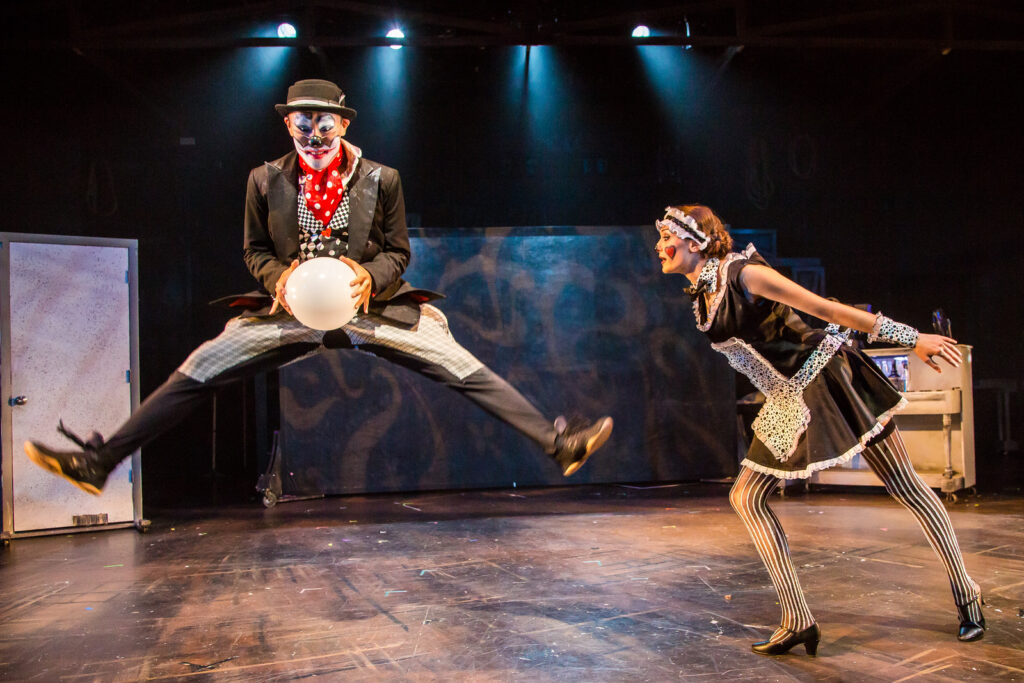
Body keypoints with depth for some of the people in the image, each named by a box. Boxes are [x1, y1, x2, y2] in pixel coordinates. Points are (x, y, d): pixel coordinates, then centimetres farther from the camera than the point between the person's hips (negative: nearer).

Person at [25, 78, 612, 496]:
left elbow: (399, 252, 5)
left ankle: (557, 442, -12)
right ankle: (100, 461, -1)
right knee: (199, 371, -8)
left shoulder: (382, 179, -1)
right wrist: (280, 278, -12)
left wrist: (370, 277, -17)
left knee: (461, 367, -15)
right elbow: (255, 251, 11)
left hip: (372, 307, -1)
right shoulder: (265, 180, 2)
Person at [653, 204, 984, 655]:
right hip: (787, 402, 8)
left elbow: (828, 308, -16)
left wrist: (911, 338, -14)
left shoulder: (742, 273, -17)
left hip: (827, 378, -8)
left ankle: (967, 596, 17)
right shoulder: (700, 300, 6)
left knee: (905, 487, 2)